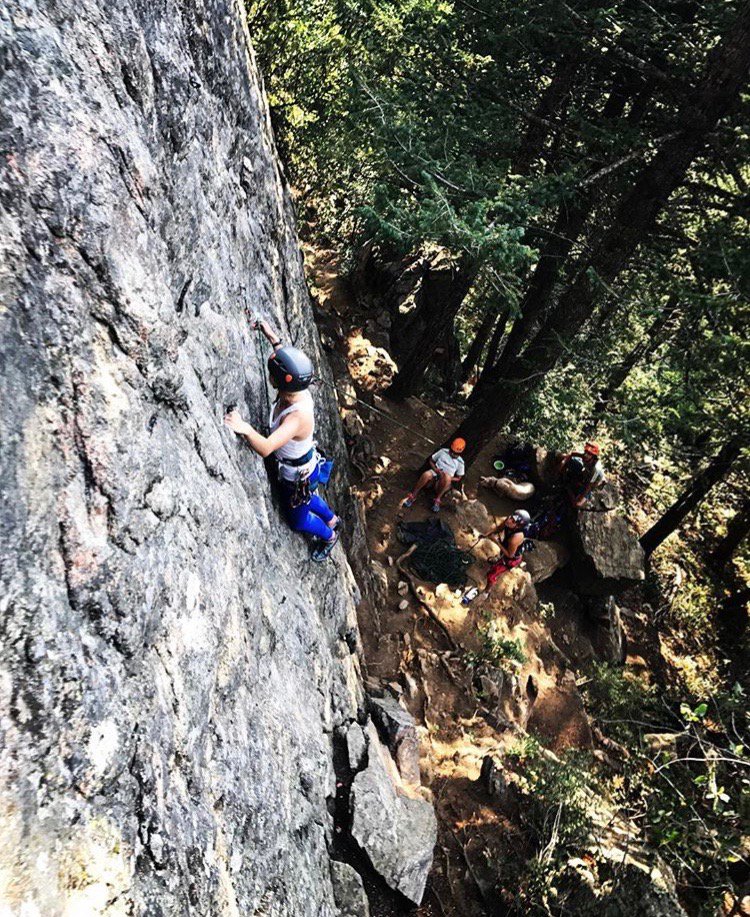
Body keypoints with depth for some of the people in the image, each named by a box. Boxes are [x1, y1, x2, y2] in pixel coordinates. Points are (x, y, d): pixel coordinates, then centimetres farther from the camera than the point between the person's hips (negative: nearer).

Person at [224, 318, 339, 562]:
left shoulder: (298, 416, -44)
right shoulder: (299, 390, -21)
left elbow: (266, 447, -56)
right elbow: (290, 364, 3)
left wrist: (245, 429, -73)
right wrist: (272, 337, 1)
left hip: (298, 475, -8)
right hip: (305, 463, 8)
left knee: (298, 520, 22)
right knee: (307, 498, 37)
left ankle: (329, 536, 51)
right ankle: (332, 519, 65)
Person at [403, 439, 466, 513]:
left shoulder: (460, 462, 5)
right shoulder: (443, 451, 7)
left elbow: (458, 478, 8)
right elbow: (431, 460, 14)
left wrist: (448, 477, -11)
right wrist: (435, 469, -6)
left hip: (444, 483, -1)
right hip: (434, 474, 1)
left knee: (447, 477, -39)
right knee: (427, 474, -37)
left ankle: (437, 499, -31)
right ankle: (413, 496, -25)